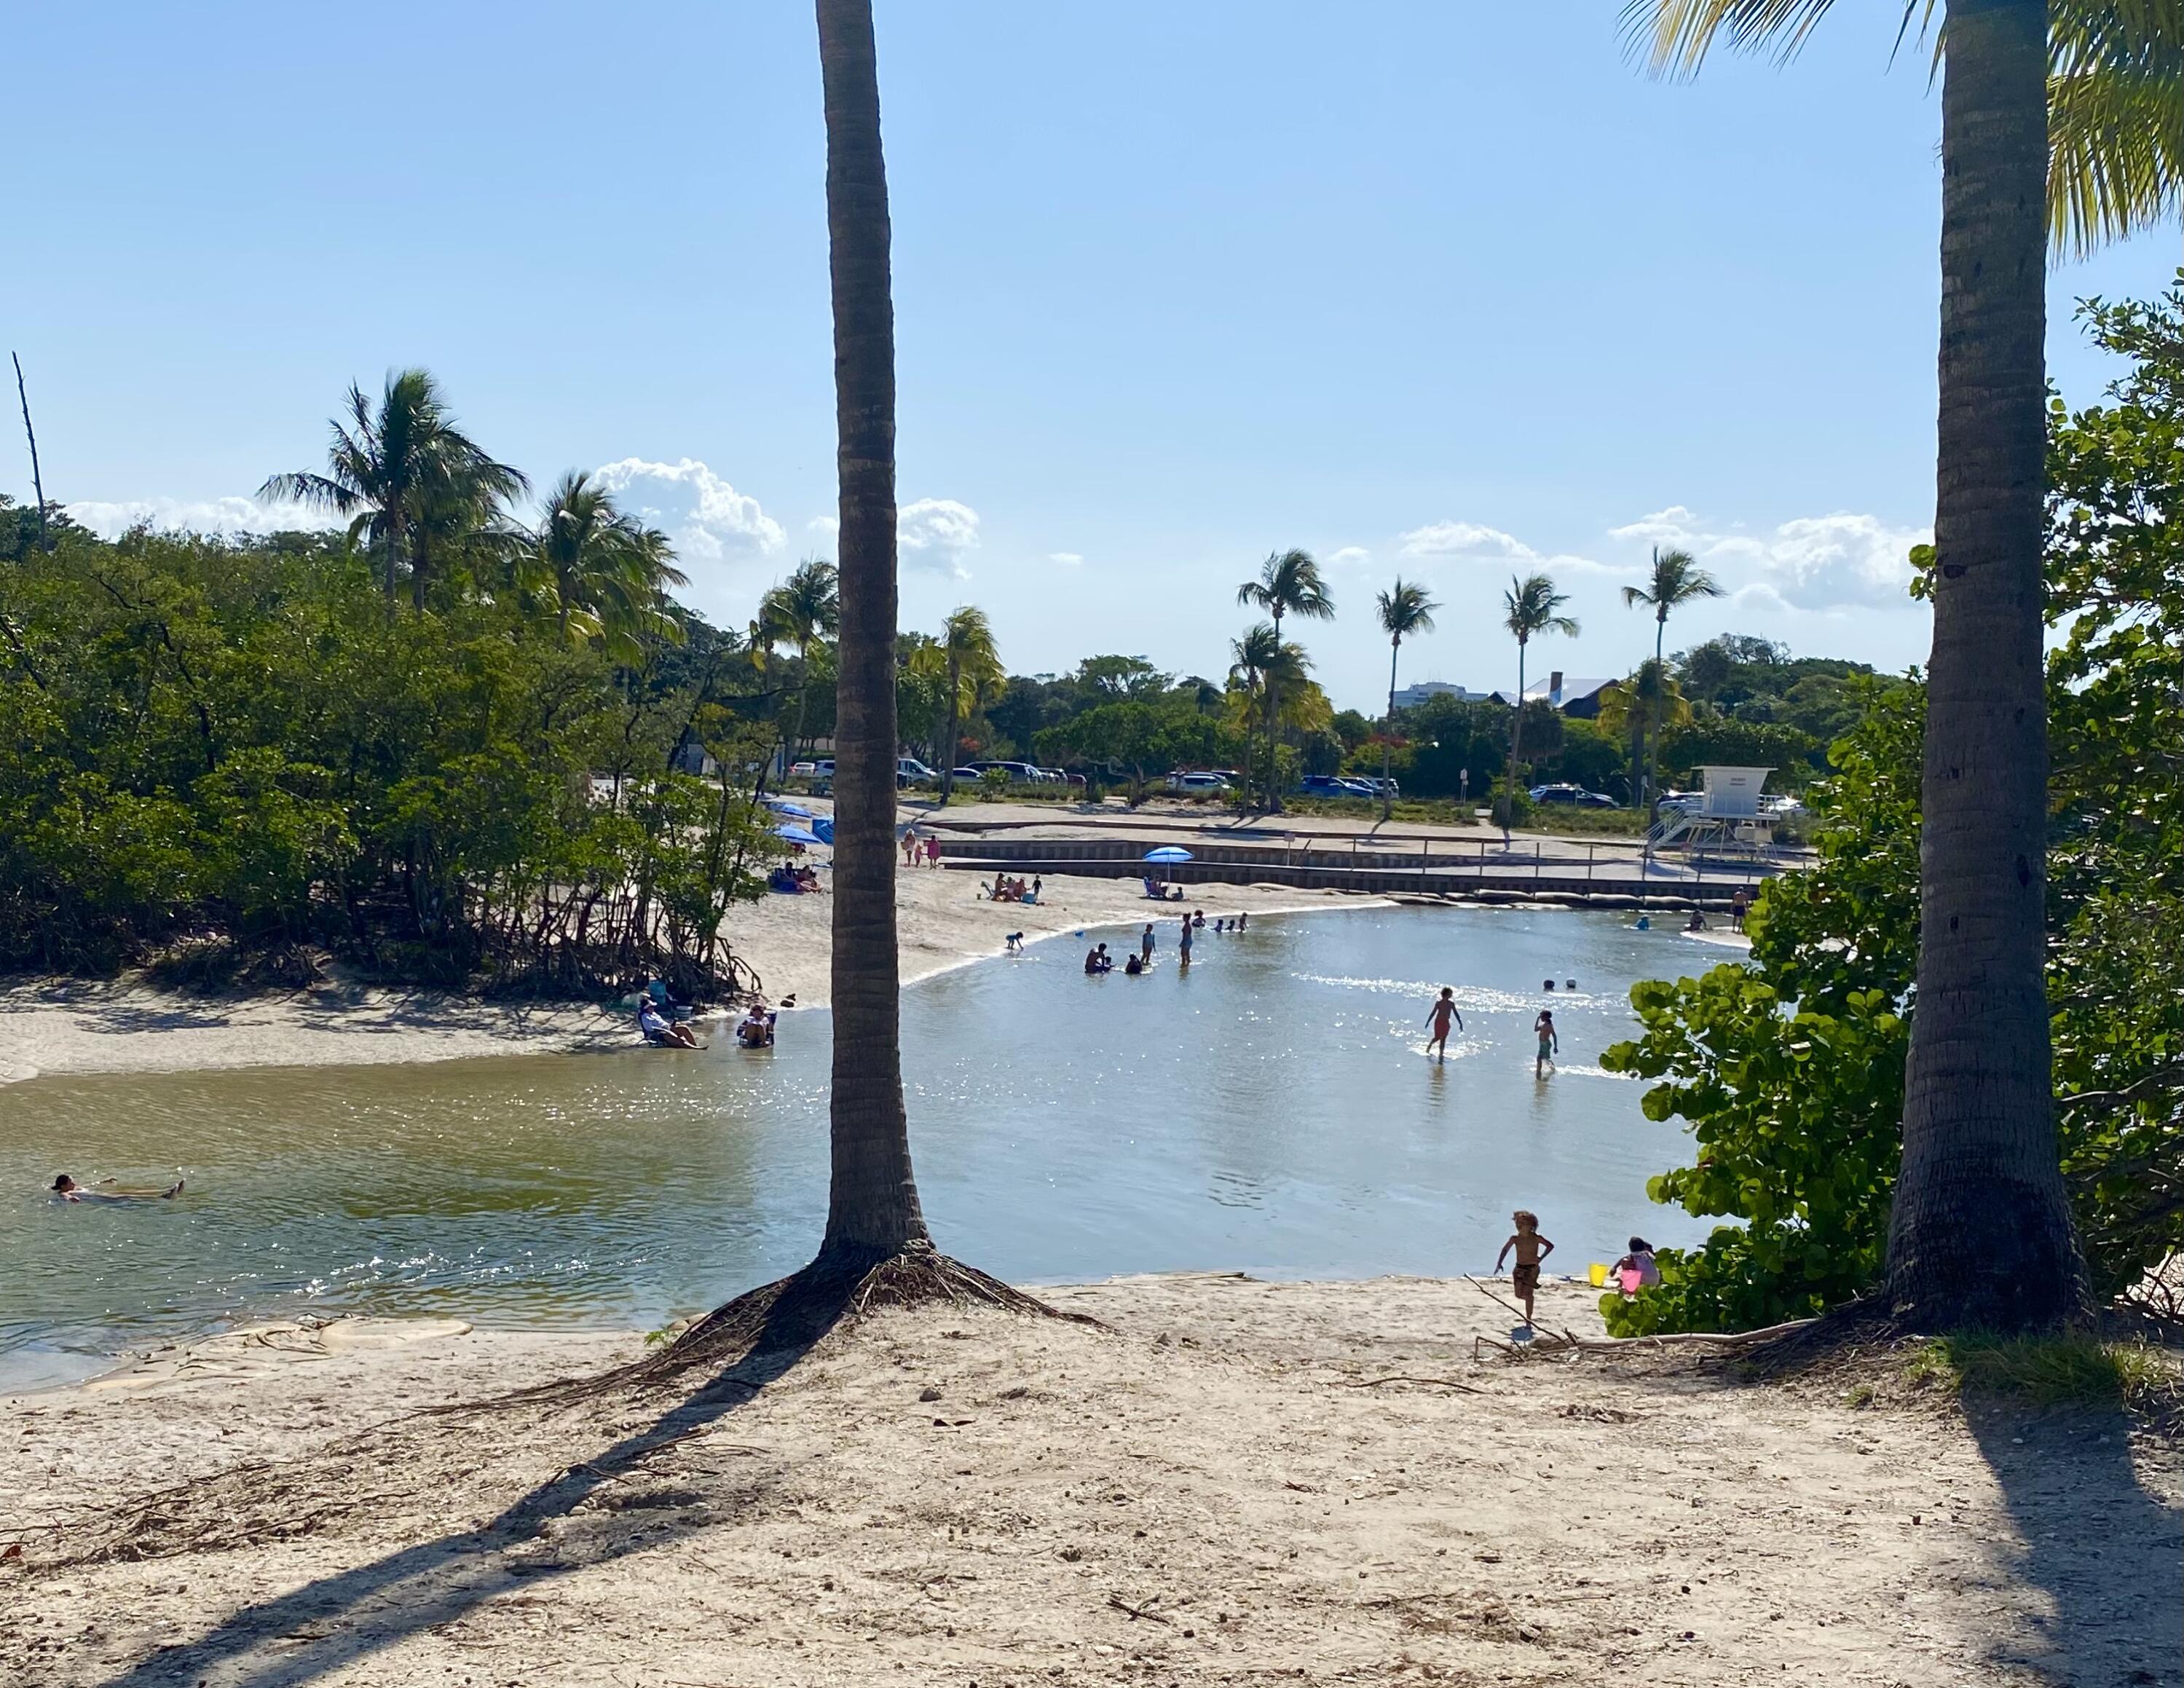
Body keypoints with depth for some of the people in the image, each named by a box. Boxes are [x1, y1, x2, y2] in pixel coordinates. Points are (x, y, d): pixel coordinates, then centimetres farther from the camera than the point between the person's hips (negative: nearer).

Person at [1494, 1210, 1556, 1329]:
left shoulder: (1536, 1238, -11)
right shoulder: (1515, 1239, -4)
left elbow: (1550, 1246, 2)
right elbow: (1505, 1249, 10)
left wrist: (1541, 1257, -9)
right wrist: (1499, 1263, 0)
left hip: (1532, 1269, -3)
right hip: (1519, 1269, 3)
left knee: (1528, 1295, -9)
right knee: (1519, 1295, -1)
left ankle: (1528, 1321, 0)